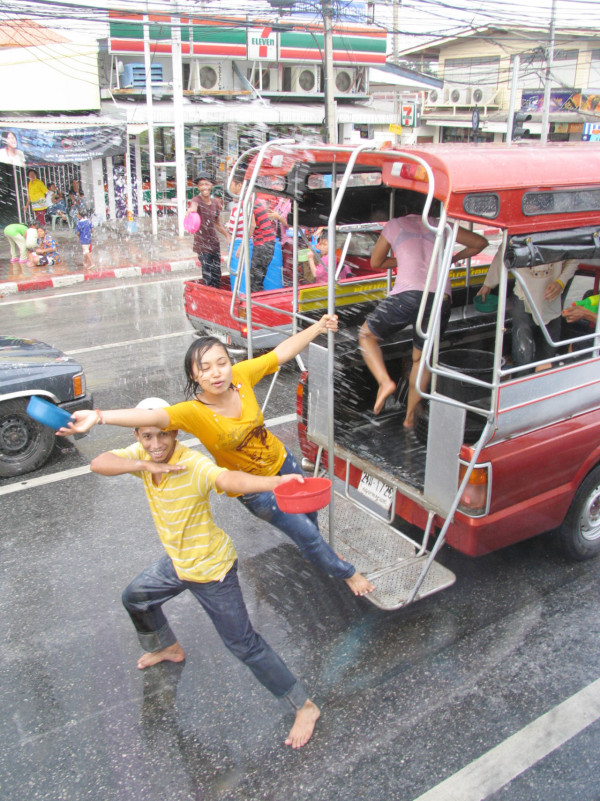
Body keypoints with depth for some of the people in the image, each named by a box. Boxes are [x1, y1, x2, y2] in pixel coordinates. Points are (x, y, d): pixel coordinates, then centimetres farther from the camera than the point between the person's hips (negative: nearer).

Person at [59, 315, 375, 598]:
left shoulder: (241, 375, -23)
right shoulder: (195, 413, -34)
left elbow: (283, 351, -13)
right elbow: (151, 416, -51)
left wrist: (318, 327, -11)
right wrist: (98, 417, -65)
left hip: (282, 461, 5)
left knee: (308, 512, 29)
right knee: (305, 532, 9)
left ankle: (319, 553, 65)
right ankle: (346, 573, 40)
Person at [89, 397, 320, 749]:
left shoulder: (194, 464, -32)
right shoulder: (141, 454, -10)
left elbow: (228, 478, -52)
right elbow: (98, 463, -24)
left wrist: (276, 481, -72)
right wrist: (146, 465, -40)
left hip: (212, 570, -8)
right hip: (177, 562, 8)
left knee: (243, 643, -4)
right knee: (136, 598, 29)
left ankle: (305, 706, 11)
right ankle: (168, 648, 59)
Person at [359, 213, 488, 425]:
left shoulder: (394, 224, 19)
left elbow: (376, 262, 28)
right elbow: (480, 242, 19)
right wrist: (455, 257, 34)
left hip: (407, 294, -3)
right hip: (441, 298, 3)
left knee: (367, 336, 18)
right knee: (422, 357, 21)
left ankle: (385, 381, -3)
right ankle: (410, 416, 25)